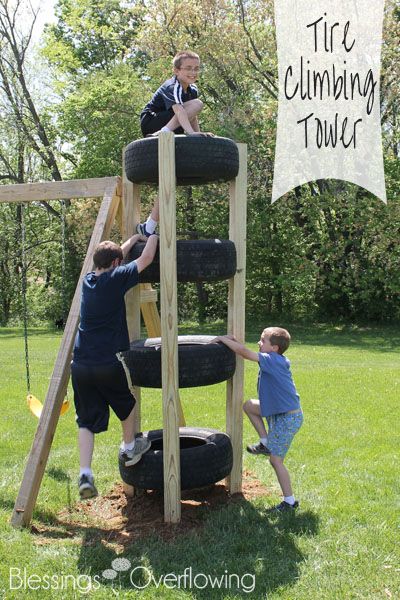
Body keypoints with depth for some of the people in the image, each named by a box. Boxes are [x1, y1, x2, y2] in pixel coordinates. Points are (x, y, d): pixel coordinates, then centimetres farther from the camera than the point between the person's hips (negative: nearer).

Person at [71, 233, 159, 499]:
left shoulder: (88, 280, 11)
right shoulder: (115, 279, -8)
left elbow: (111, 258, 29)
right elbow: (146, 258, -2)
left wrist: (133, 239, 37)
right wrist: (153, 235, 16)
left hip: (81, 365, 5)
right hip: (108, 364, -5)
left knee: (87, 420, 8)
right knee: (126, 403, 23)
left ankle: (85, 474, -3)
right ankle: (130, 449, 39)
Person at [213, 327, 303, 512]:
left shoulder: (273, 360, -21)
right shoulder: (276, 361, 5)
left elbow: (244, 352, -24)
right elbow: (247, 352, 13)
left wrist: (224, 339, -14)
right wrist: (234, 341, 1)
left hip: (288, 419, -9)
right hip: (278, 411, 9)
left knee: (276, 460, 0)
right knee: (249, 405, 17)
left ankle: (289, 502, 13)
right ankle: (265, 443, 20)